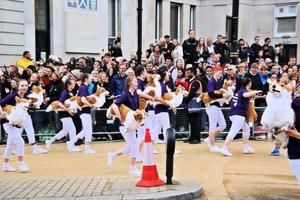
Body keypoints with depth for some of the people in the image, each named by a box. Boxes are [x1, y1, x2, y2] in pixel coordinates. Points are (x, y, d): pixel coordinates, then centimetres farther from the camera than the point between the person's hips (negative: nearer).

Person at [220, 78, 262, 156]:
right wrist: (255, 92, -24)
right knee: (233, 132, -13)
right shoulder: (244, 90, -4)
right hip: (238, 114, -10)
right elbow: (245, 95, -30)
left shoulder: (240, 91, 20)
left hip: (233, 114, 10)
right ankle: (224, 148, -19)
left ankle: (246, 148, 22)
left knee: (246, 129, 20)